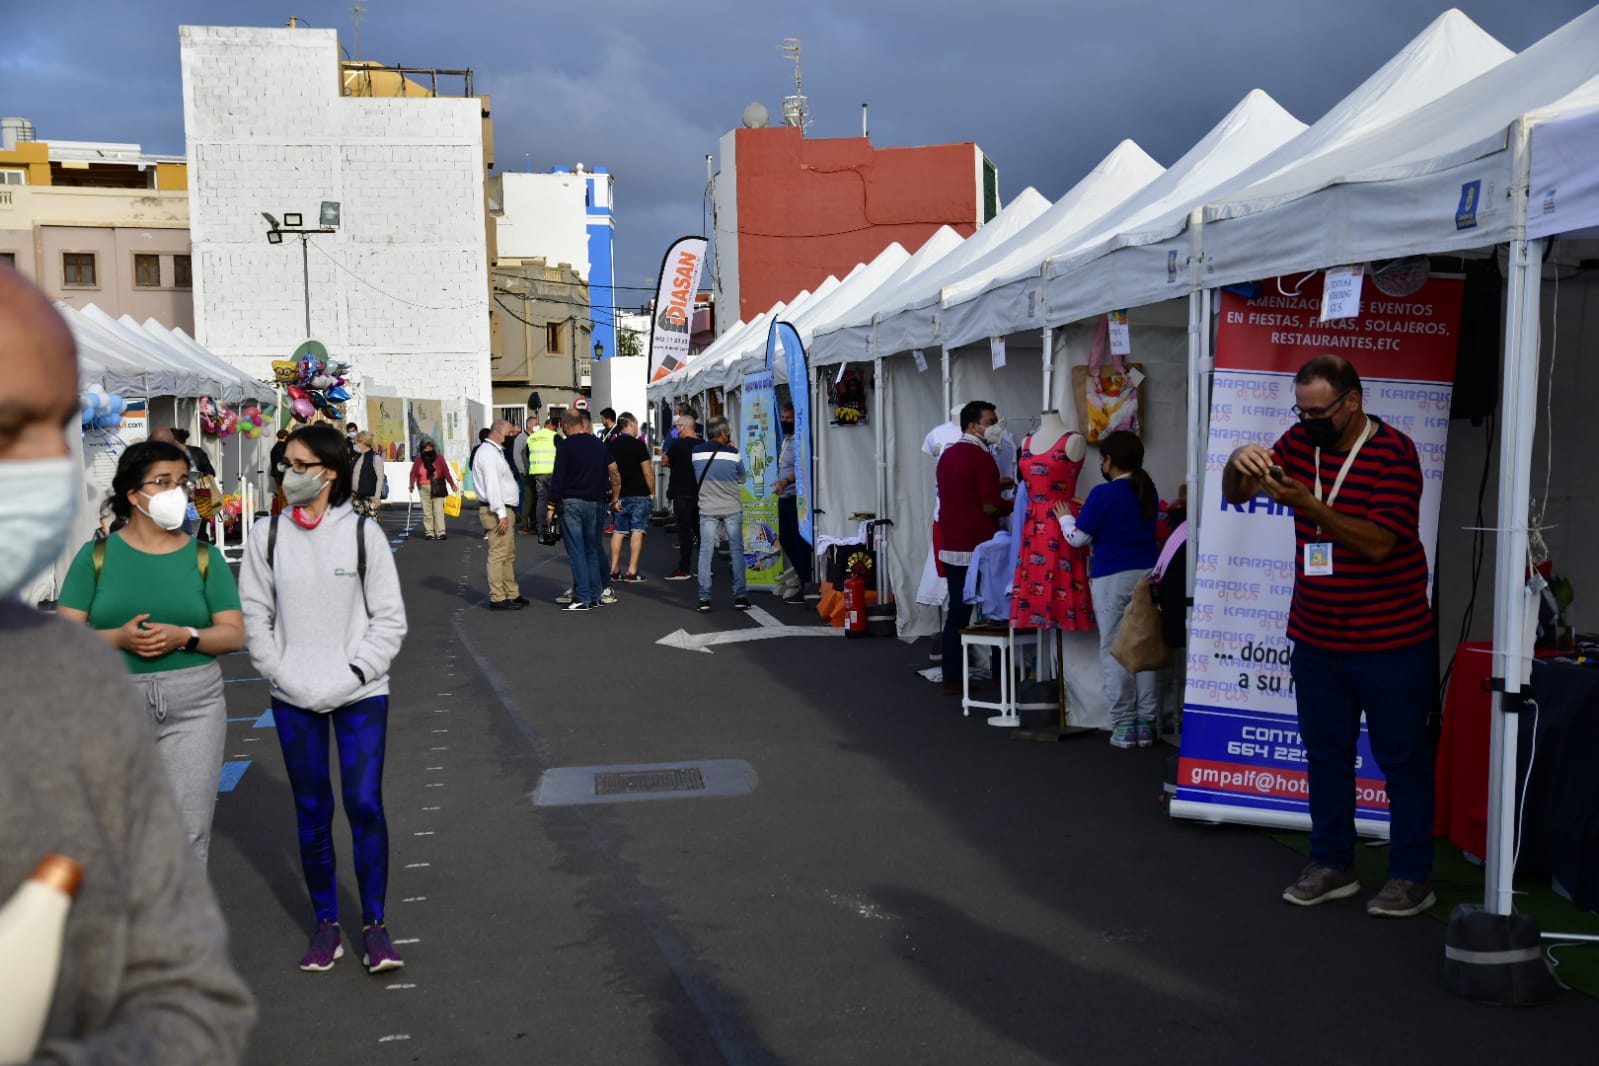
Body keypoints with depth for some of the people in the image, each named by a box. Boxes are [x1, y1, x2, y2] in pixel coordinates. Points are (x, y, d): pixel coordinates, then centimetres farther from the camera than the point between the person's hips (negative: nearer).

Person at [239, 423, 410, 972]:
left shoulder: (363, 533, -5)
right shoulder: (269, 535, 0)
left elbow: (389, 617, -2)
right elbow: (254, 613, 5)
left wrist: (353, 674, -11)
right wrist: (282, 673, -6)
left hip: (361, 695, -2)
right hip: (294, 699, 2)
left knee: (365, 803, -5)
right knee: (311, 810, 9)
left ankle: (374, 925, 9)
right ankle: (326, 925, 22)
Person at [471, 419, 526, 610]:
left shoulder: (495, 451, 20)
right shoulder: (488, 453, -14)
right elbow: (492, 485, -21)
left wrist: (506, 512, 16)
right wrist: (501, 513, -23)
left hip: (504, 510, 11)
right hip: (497, 511, -11)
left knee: (509, 555, 15)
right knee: (498, 555, -8)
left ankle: (512, 594, 23)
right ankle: (497, 598, -5)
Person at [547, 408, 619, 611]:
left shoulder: (566, 447, -8)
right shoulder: (599, 444, 9)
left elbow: (558, 478, -9)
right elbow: (614, 472, 9)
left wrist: (552, 505, -4)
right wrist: (615, 499, 18)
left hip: (572, 503, -5)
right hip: (595, 503, 5)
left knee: (577, 551, -3)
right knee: (592, 549, 13)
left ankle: (583, 598, -5)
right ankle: (595, 595, 14)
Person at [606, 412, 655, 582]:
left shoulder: (612, 444, 6)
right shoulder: (638, 444, -11)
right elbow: (648, 472, -13)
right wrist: (652, 492, 0)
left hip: (619, 494, 6)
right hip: (639, 494, -5)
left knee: (619, 531, 11)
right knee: (637, 531, -3)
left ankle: (615, 570, 11)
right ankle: (632, 571, -7)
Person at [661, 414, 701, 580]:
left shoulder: (679, 444, -14)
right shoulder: (702, 445, 6)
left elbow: (664, 461, -6)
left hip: (682, 494, -7)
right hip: (699, 493, 7)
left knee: (684, 532, -5)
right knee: (699, 531, 13)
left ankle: (684, 569, -4)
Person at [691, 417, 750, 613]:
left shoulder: (697, 452, -1)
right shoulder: (733, 453, -7)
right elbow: (742, 478, 7)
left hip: (707, 510, 1)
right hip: (732, 509, -1)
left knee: (705, 552, 3)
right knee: (737, 551, 7)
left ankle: (704, 598, 0)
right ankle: (739, 597, 7)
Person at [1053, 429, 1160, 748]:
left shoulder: (1104, 494, -11)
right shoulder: (1149, 491, 9)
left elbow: (1078, 538, -6)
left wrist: (1065, 517, 14)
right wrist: (1089, 511, 25)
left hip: (1112, 578, -6)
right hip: (1147, 575, 6)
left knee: (1114, 651, 3)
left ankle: (1124, 725, 5)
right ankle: (1145, 724, 12)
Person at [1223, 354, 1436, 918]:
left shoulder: (1393, 452, -14)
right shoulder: (1300, 442, 4)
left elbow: (1378, 542, -22)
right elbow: (1236, 495, 2)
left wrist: (1308, 505, -31)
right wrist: (1239, 464, -20)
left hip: (1391, 643, -6)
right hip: (1316, 638, 6)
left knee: (1402, 759, 6)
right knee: (1326, 755, 14)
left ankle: (1412, 875, 17)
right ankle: (1332, 864, 26)